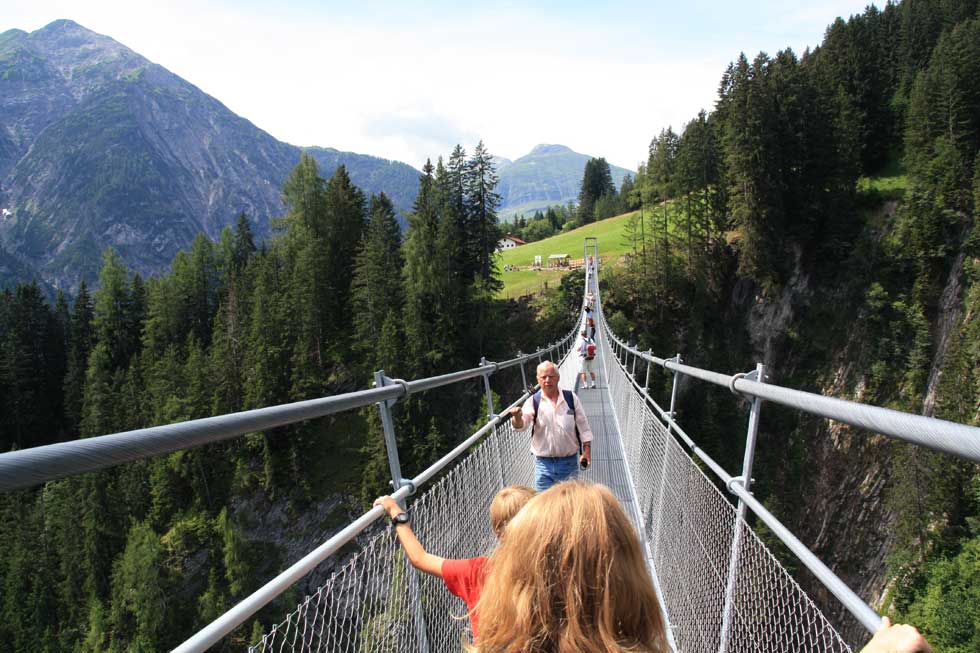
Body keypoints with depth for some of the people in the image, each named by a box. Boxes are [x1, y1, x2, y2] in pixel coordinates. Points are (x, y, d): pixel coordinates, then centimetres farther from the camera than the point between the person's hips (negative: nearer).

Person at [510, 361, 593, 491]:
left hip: (569, 462, 1)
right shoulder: (533, 401, -5)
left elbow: (583, 427, 4)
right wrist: (517, 417, -42)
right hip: (544, 462, -1)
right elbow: (520, 425, -19)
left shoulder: (571, 398, -1)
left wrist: (587, 451, -2)